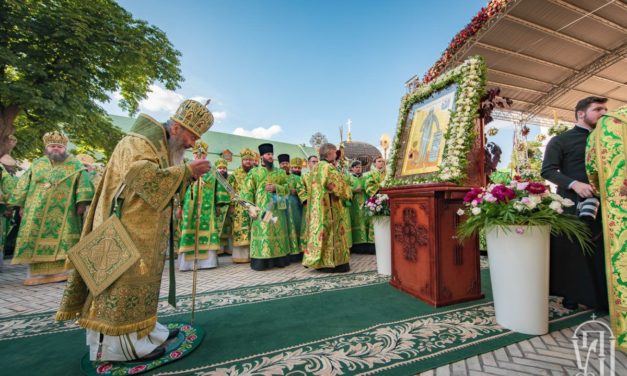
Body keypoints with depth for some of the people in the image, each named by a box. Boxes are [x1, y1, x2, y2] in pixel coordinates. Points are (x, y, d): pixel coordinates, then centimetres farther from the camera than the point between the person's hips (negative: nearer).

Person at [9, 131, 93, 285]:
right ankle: (37, 272, 10)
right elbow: (24, 185, 17)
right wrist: (21, 205, 10)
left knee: (62, 238, -5)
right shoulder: (37, 163, 15)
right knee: (36, 239, 3)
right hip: (37, 212, 4)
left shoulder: (75, 165, 5)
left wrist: (81, 202, -13)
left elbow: (83, 183, -3)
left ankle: (61, 270, -1)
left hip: (63, 212, -4)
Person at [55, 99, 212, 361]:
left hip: (145, 229, 10)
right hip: (127, 227, -9)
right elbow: (146, 178, -29)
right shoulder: (138, 142, -15)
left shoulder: (163, 145, 13)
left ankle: (144, 330, 27)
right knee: (127, 280, -2)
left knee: (140, 279, 15)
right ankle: (125, 343, 10)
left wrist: (188, 174, 1)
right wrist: (186, 170, -23)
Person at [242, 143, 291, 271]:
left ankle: (279, 259, 12)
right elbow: (248, 191, 1)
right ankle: (261, 261, 1)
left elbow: (287, 188, 10)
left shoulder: (280, 172, 15)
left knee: (278, 232, 4)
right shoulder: (254, 172, 7)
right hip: (261, 208, -2)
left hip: (277, 208, 3)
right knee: (262, 232, -5)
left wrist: (276, 187, -9)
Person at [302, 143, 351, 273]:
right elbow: (338, 187, -13)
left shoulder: (315, 168, 13)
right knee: (330, 232, -2)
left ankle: (319, 261, 17)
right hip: (329, 206, -9)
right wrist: (346, 193, 7)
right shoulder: (328, 167, -14)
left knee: (320, 231, 11)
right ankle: (330, 263, 4)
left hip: (316, 206, 9)